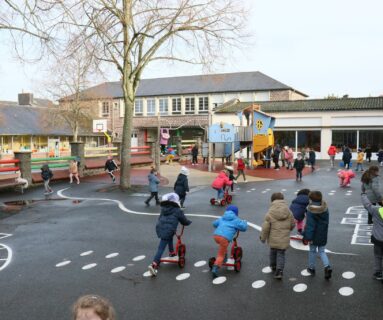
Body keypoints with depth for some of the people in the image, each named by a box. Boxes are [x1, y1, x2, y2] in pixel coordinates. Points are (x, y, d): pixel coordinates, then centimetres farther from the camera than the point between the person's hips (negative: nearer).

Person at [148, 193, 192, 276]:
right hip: (168, 231, -6)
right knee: (161, 248, -9)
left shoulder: (163, 210, 19)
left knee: (170, 238, 36)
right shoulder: (177, 211, 5)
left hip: (160, 228, 6)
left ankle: (171, 252, 48)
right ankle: (154, 265, -18)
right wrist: (189, 222, 35)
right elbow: (185, 221, 13)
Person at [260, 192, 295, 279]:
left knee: (273, 252, 21)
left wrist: (263, 237, 2)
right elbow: (292, 225, 7)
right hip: (284, 239, 1)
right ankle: (279, 270, -5)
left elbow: (265, 227, -12)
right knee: (281, 254, 8)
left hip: (273, 239, -1)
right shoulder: (288, 212, -4)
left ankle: (273, 266, 41)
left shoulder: (270, 213, -14)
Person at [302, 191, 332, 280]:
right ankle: (327, 266, -4)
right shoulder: (325, 209, -3)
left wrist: (307, 237, -18)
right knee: (322, 251, 16)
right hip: (323, 235, 4)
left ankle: (311, 268, 28)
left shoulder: (311, 211, -21)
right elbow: (326, 222, 8)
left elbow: (309, 225, -22)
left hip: (314, 236, -4)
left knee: (312, 251, 15)